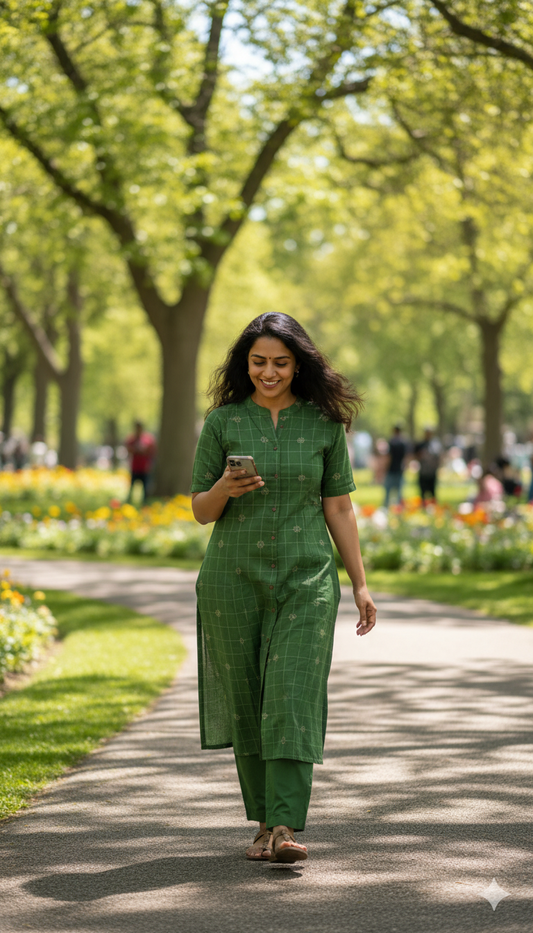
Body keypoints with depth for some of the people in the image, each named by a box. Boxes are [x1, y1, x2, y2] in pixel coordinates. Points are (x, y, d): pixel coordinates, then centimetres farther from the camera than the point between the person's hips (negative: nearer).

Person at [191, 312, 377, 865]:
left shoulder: (324, 423, 3)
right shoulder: (222, 422, 2)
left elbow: (339, 508, 8)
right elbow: (201, 510, 5)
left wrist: (360, 584, 6)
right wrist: (225, 489, -17)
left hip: (306, 579, -1)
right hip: (234, 577, 1)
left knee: (293, 696, -12)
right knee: (246, 703, 4)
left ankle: (286, 829, -17)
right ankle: (265, 821, 17)